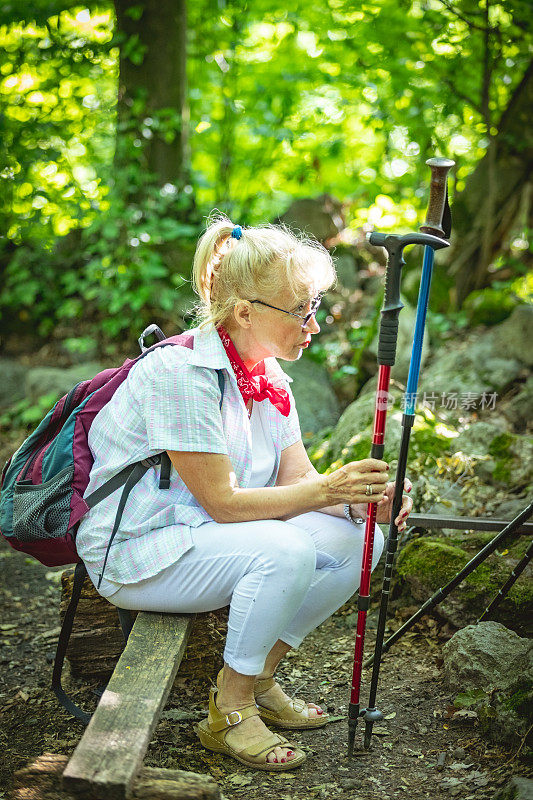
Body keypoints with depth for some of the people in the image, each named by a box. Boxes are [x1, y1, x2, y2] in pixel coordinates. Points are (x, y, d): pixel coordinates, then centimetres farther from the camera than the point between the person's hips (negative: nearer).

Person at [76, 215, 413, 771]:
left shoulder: (268, 377, 3)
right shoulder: (180, 371, -24)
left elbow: (297, 480, -1)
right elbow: (222, 502, -24)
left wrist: (360, 499, -20)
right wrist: (325, 490, -30)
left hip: (214, 535, 9)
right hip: (133, 549, -8)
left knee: (357, 538, -8)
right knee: (285, 551, -33)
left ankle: (258, 679, 6)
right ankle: (228, 713, -11)